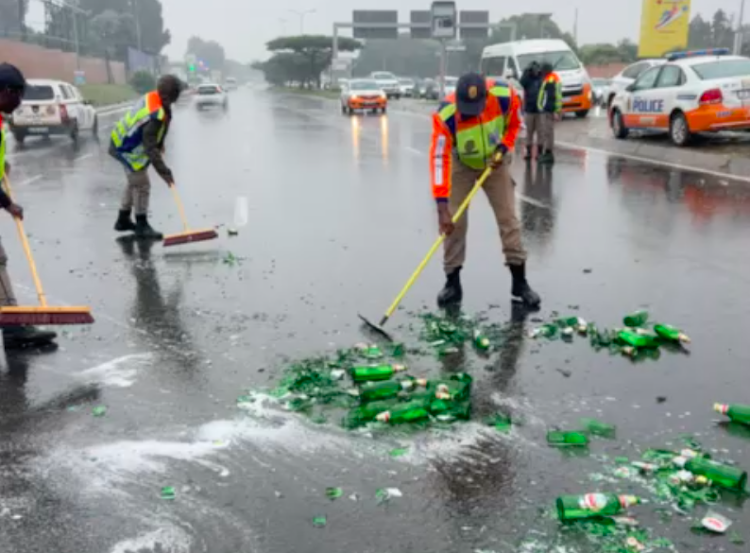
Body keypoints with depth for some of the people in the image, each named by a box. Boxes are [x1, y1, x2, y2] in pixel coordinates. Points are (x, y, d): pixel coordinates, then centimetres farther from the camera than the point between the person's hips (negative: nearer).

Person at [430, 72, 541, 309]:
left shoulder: (504, 96, -28)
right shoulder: (446, 116, -35)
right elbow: (439, 159, -36)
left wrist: (504, 148, -18)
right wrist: (442, 206, -41)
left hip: (494, 162, 2)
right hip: (461, 165, -2)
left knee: (509, 219, 0)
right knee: (454, 221, -6)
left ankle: (520, 283, 9)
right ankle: (453, 284, 7)